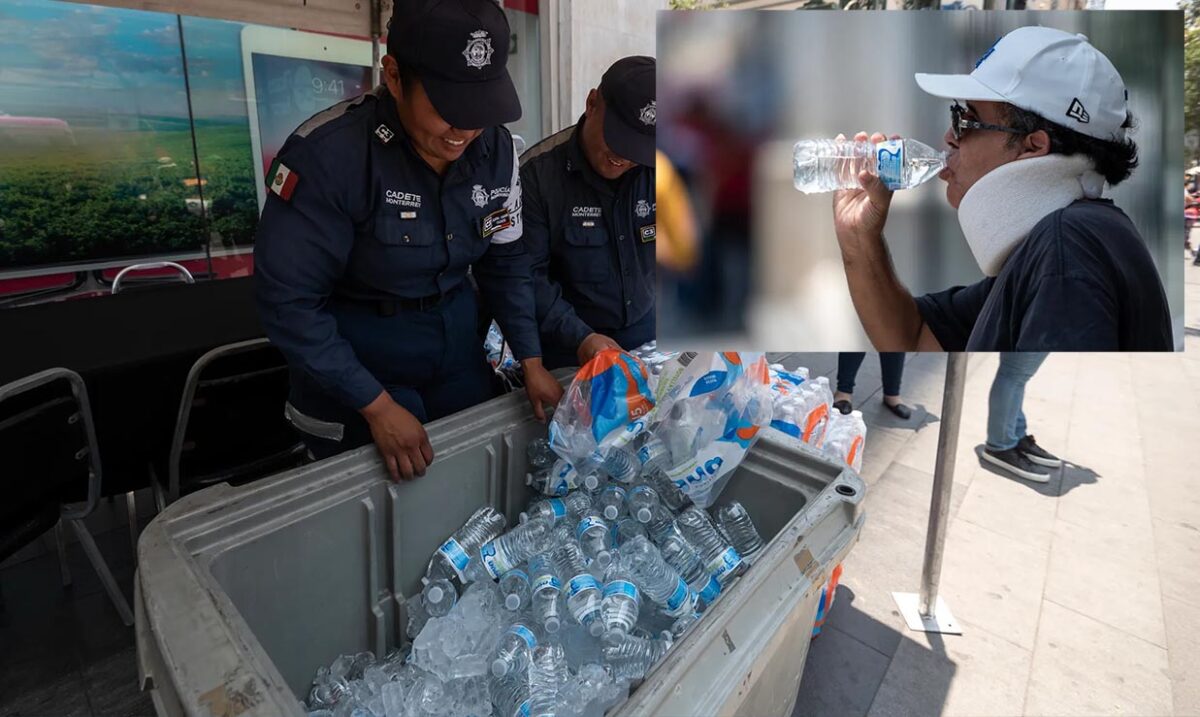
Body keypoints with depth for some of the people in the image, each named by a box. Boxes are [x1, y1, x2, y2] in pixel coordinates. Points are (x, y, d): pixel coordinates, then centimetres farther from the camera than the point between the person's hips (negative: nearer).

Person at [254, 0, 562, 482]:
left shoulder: (495, 148, -9)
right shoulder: (328, 154, -23)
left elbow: (505, 261, 1)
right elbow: (288, 301, -20)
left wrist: (531, 362, -5)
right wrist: (378, 406, -21)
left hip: (457, 344, 5)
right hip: (353, 359, -4)